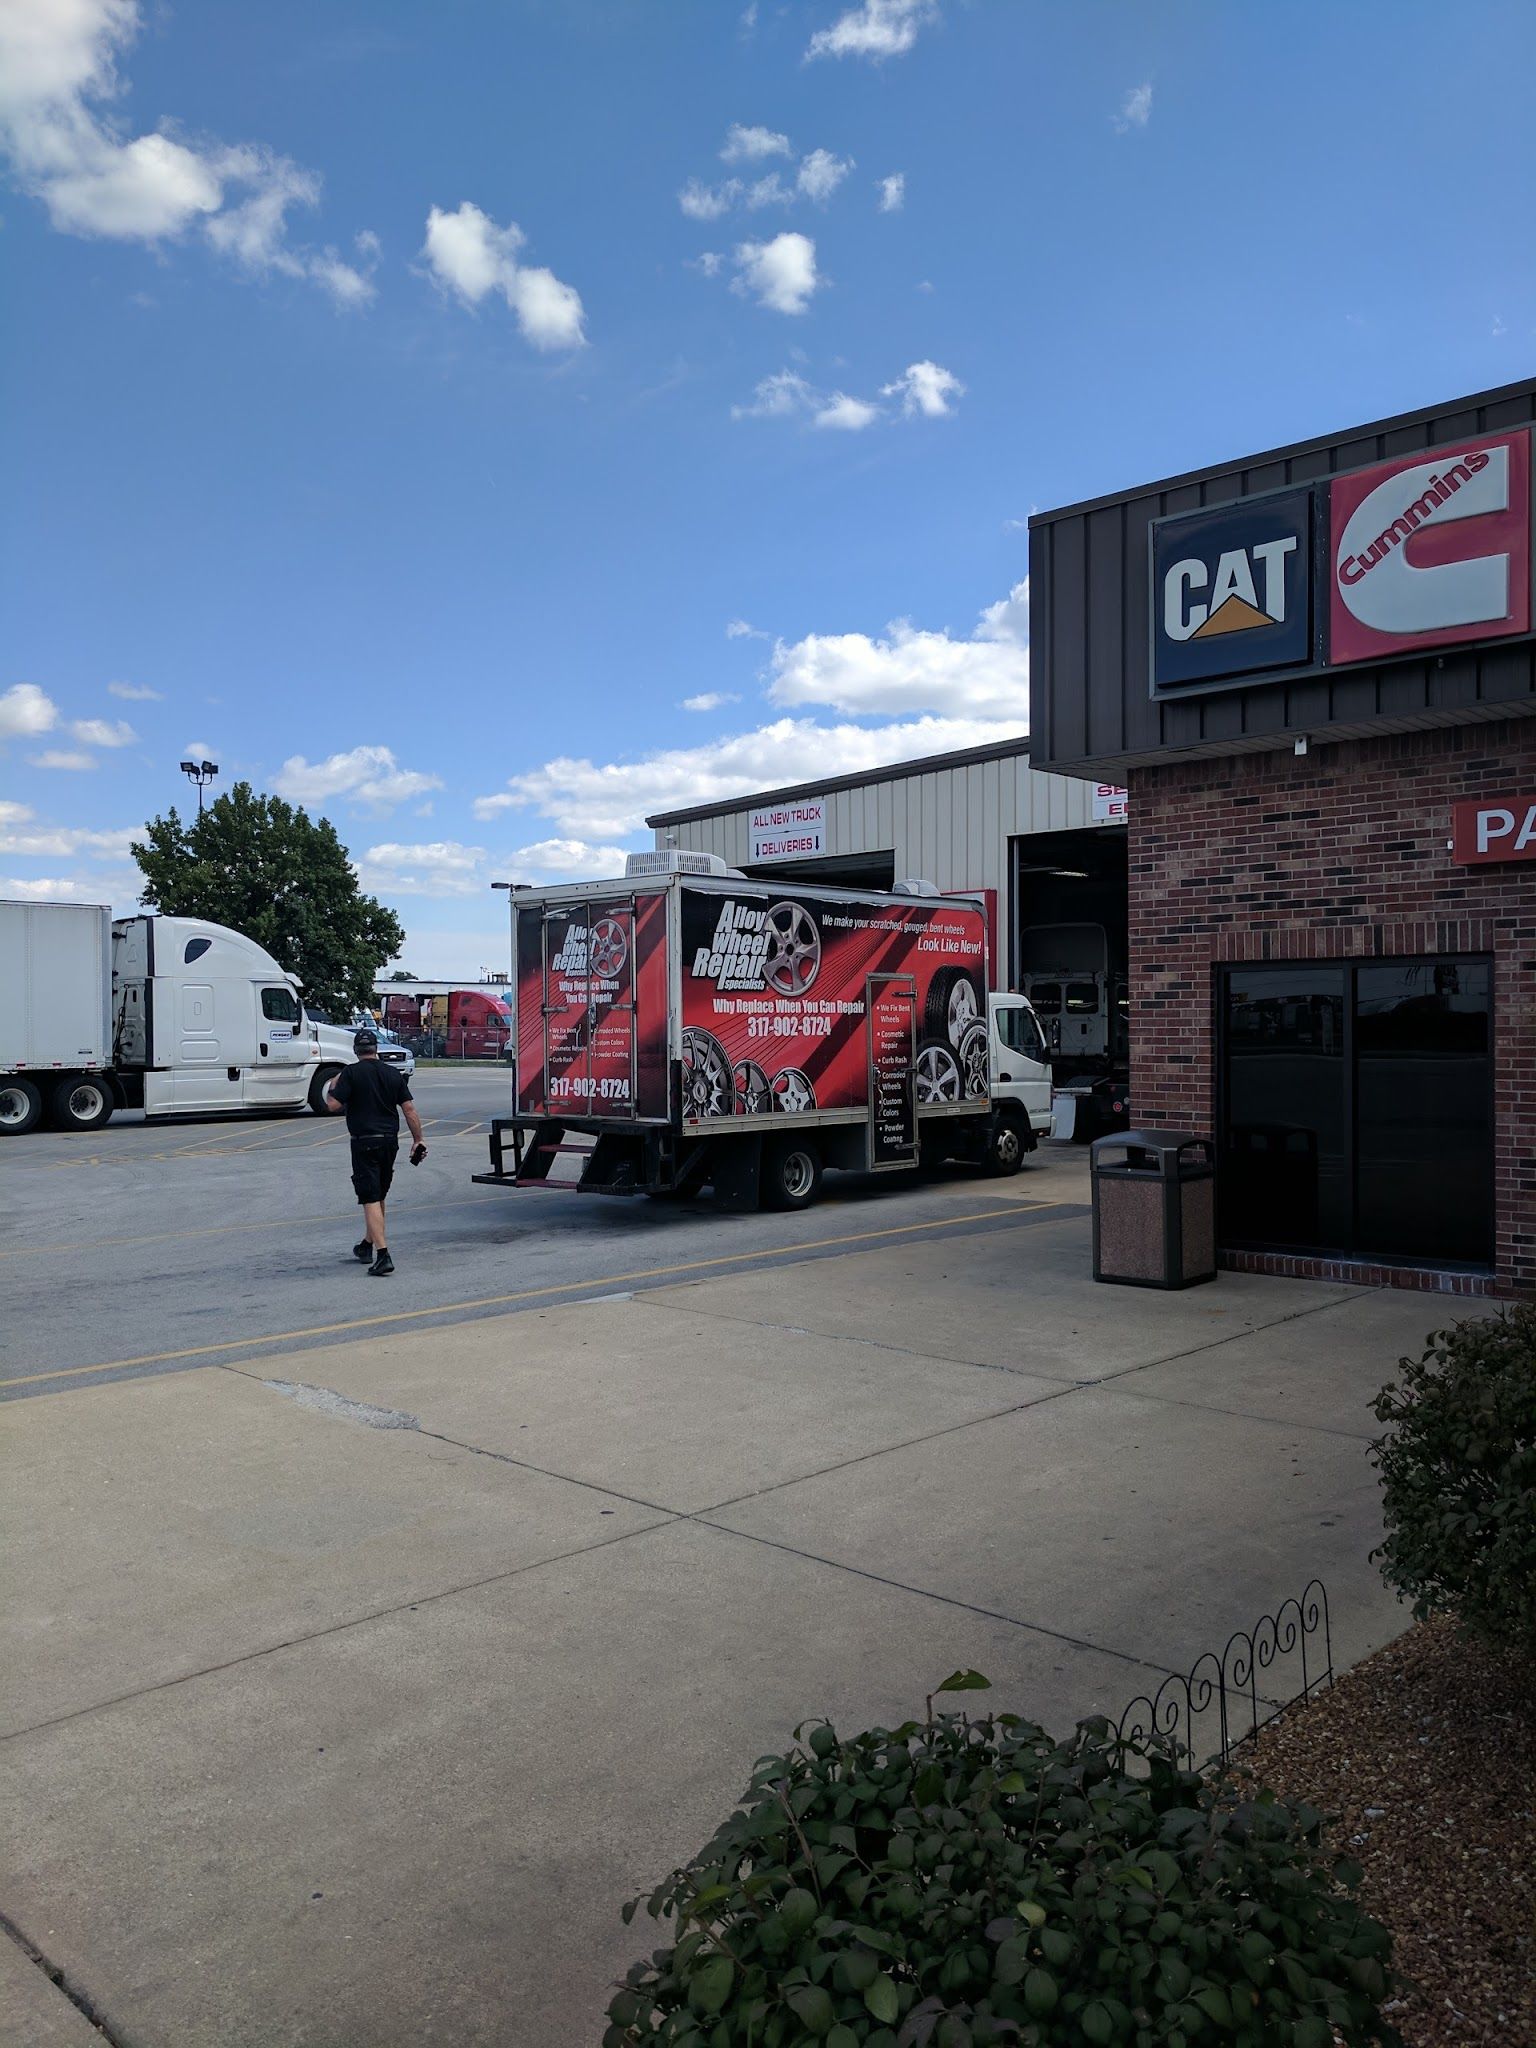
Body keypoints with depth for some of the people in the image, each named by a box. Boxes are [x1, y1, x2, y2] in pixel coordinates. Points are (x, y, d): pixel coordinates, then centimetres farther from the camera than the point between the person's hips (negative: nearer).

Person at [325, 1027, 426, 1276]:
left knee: (371, 1200, -7)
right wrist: (419, 1139, 8)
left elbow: (333, 1106, -12)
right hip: (390, 1141, 5)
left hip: (364, 1142, -5)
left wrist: (332, 1088, 8)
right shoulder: (393, 1074, 6)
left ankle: (383, 1255, -17)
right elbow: (409, 1109, 3)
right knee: (379, 1197, 19)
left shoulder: (351, 1073, -8)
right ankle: (367, 1246, 35)